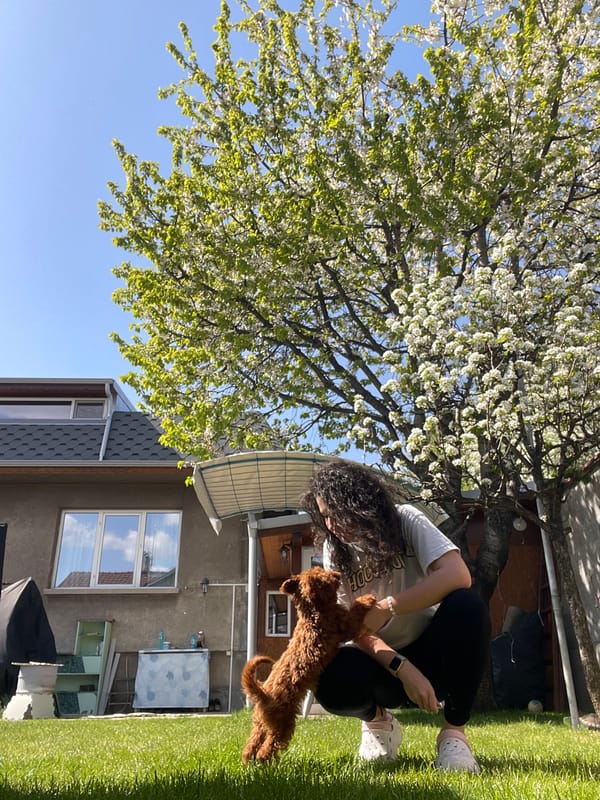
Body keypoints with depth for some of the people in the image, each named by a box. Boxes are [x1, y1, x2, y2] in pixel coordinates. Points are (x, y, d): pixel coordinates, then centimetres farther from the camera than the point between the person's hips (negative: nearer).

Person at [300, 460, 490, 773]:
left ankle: (454, 730, -11)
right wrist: (404, 669, -27)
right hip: (381, 661, 1)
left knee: (467, 606, -32)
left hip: (431, 652, -1)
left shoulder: (405, 521, -12)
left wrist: (386, 608, -31)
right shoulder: (335, 551, -4)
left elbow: (457, 576, -28)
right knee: (330, 682, -31)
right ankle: (377, 720, 6)